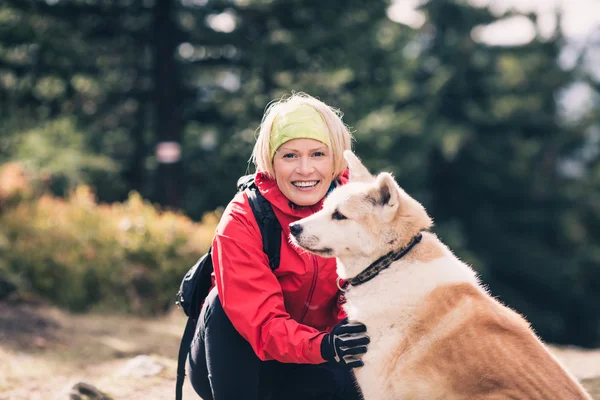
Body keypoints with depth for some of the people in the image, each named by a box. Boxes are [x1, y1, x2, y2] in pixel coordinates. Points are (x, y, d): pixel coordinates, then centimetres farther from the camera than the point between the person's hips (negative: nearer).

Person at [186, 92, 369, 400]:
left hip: (308, 371, 2)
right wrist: (323, 346, -51)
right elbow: (263, 323, -31)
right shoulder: (241, 221, -22)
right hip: (234, 365, -1)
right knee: (225, 304, -32)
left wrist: (352, 335, -38)